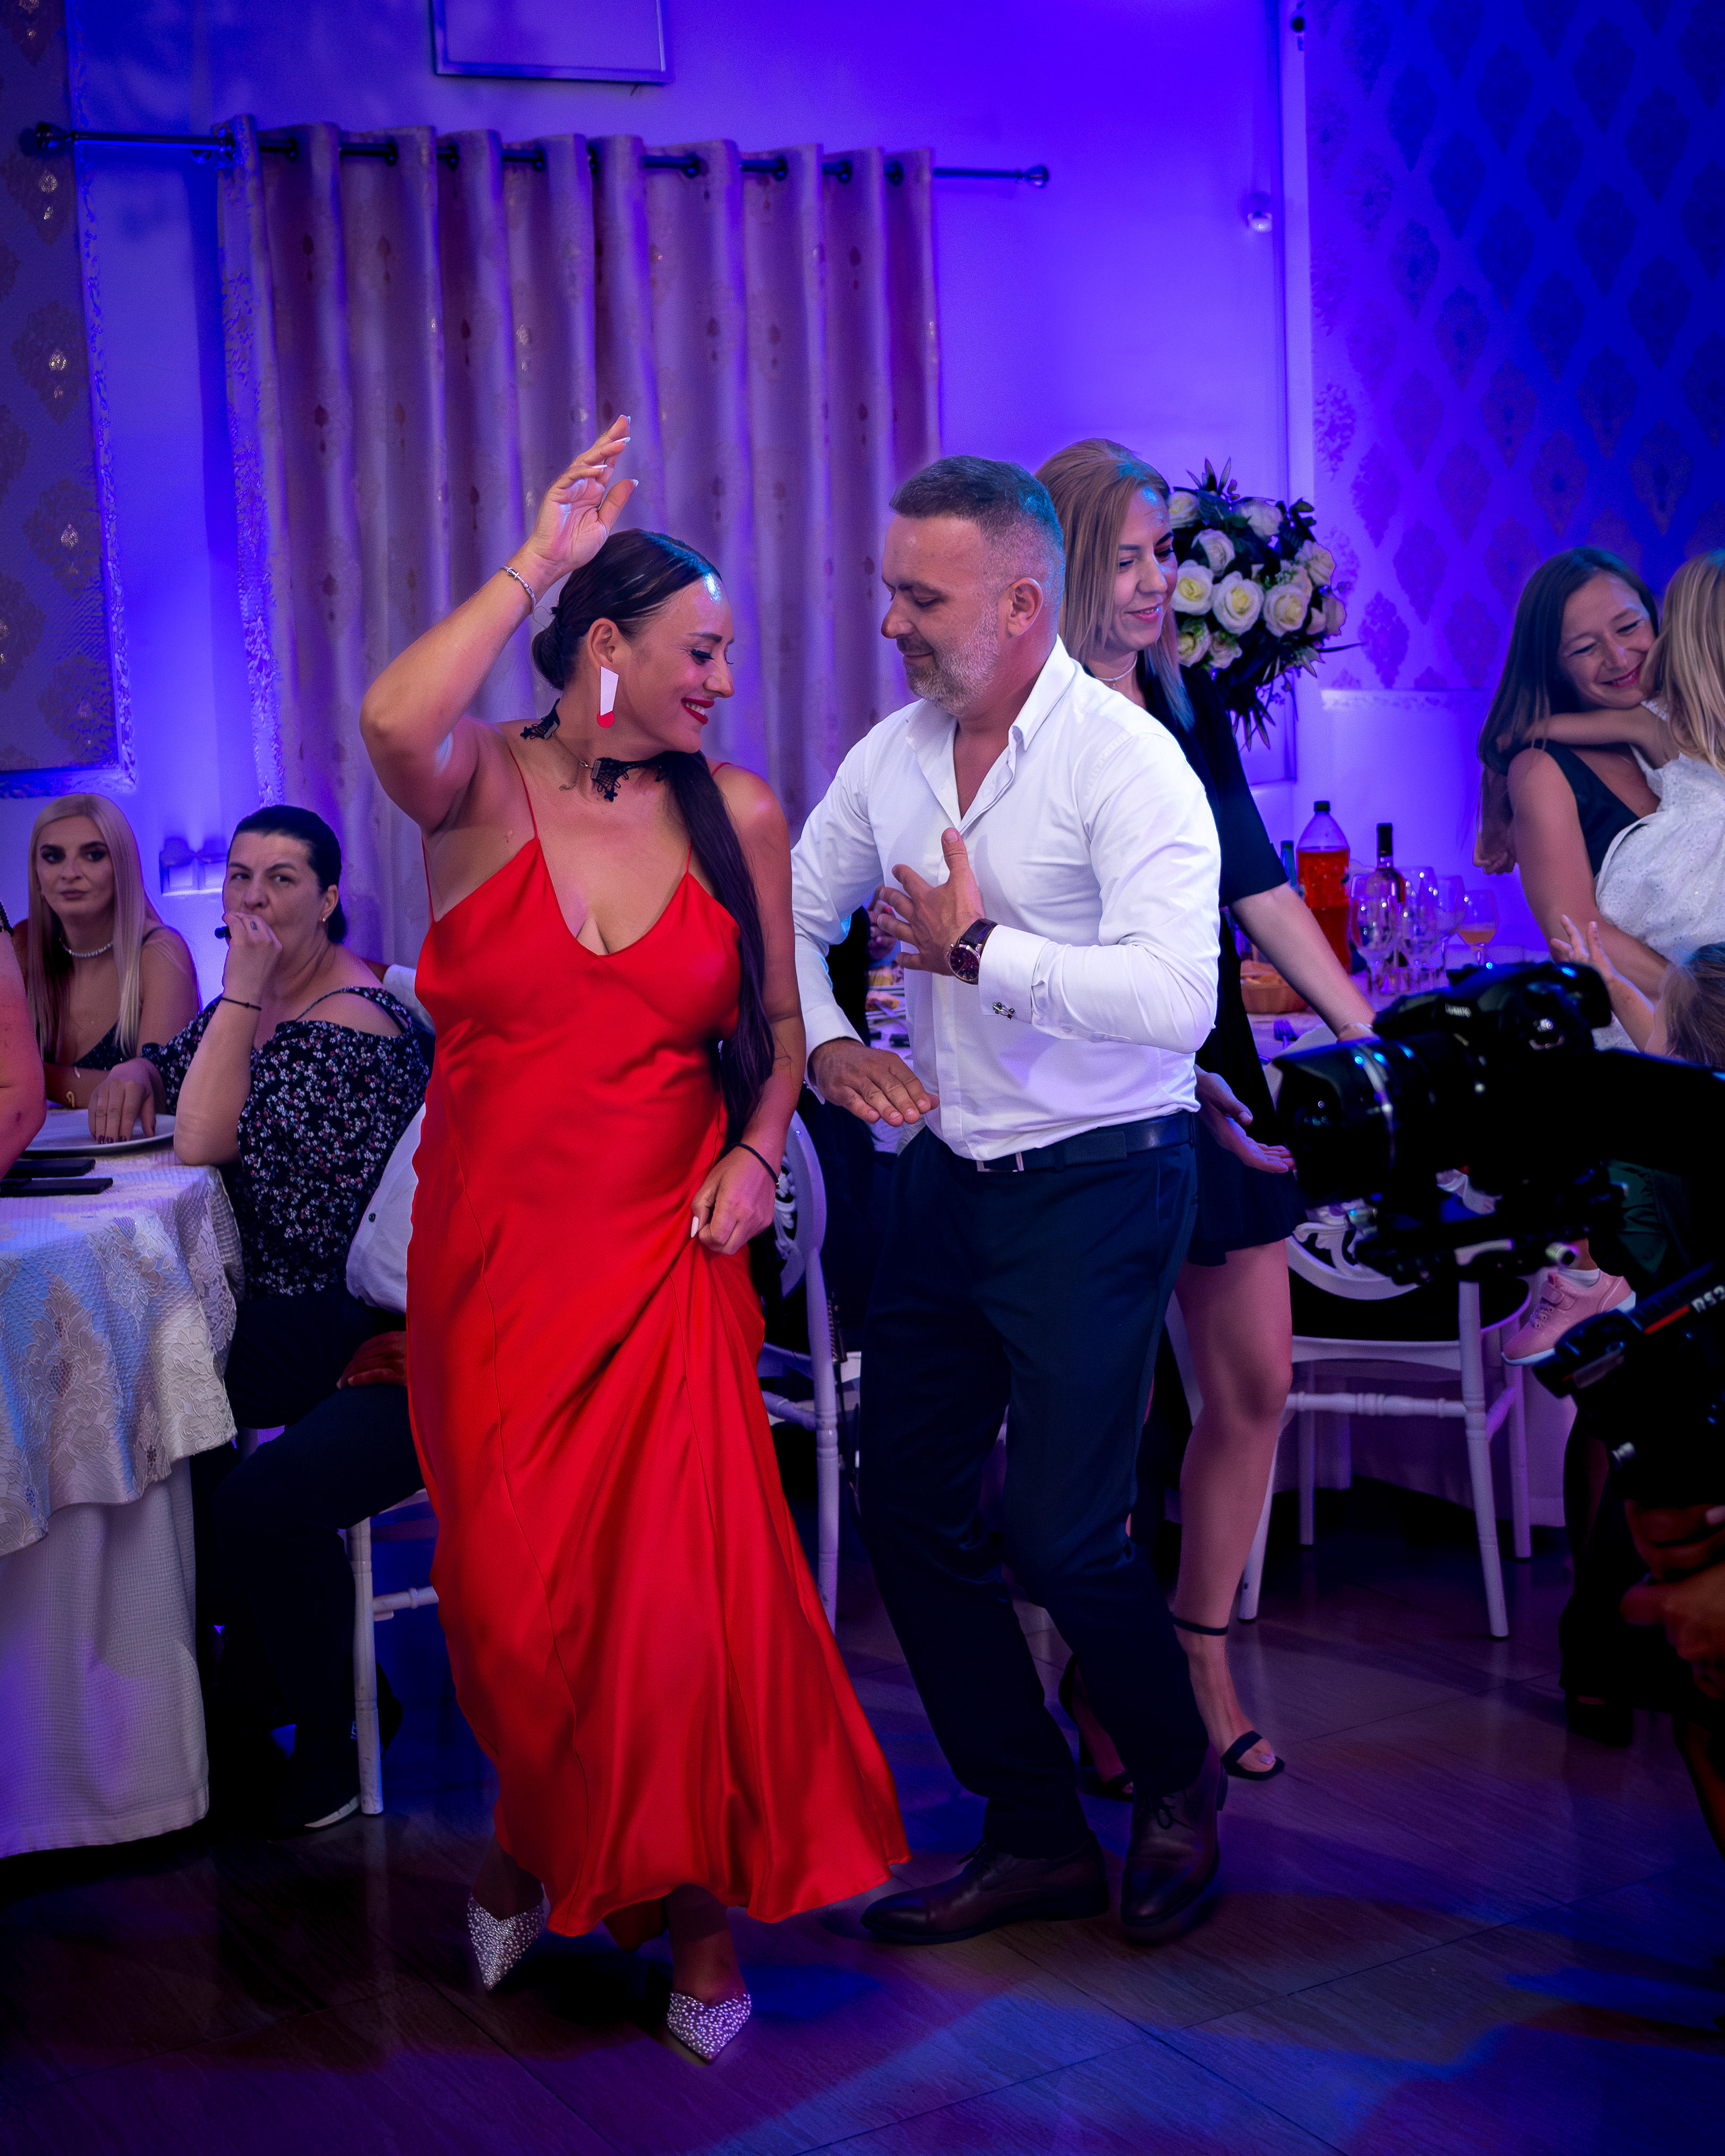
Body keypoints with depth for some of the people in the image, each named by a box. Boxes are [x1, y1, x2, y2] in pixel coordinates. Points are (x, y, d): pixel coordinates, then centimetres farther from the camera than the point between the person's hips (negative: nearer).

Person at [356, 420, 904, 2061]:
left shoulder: (738, 814, 2)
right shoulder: (481, 788, -5)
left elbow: (777, 1022, 12)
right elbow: (391, 721, -30)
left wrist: (759, 1152, -5)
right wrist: (539, 559, -23)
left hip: (666, 1251, 0)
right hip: (494, 1249, 0)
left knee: (676, 1586, -4)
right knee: (512, 1591, 10)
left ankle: (692, 1895, 20)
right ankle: (545, 1846, 40)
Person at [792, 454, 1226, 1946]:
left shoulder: (1126, 762, -16)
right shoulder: (894, 755, 5)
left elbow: (1172, 997, -29)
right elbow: (789, 912, 18)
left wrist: (978, 947, -20)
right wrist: (826, 1045, 0)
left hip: (1096, 1190, -7)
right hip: (945, 1181, 7)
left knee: (1059, 1534, -7)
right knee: (910, 1513, 8)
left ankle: (1179, 1782, 24)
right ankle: (1035, 1837, 23)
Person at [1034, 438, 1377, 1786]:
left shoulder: (1191, 702, 9)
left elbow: (1258, 887, 13)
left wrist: (1368, 1032, 8)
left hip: (1217, 1068, 7)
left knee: (1258, 1380, 8)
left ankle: (1201, 1660, 24)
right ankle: (1102, 1684, 19)